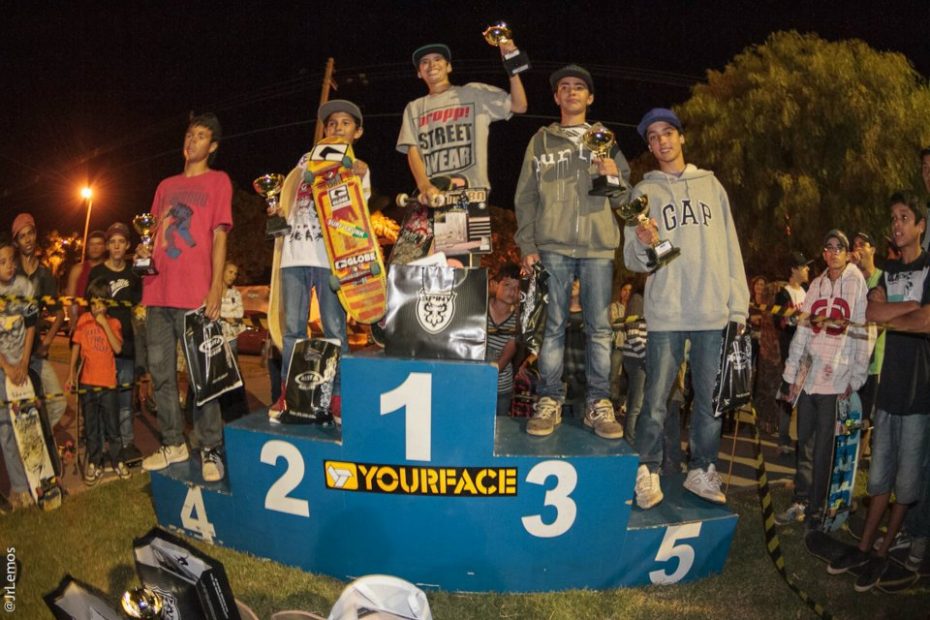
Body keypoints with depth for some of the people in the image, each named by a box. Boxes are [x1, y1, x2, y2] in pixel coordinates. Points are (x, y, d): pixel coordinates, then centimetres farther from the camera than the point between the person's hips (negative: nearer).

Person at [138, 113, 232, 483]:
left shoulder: (218, 181, 7)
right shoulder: (166, 185, 22)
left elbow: (219, 236, -2)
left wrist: (216, 287, -11)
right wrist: (144, 250, 2)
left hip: (194, 294, -6)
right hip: (158, 291, 6)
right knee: (161, 372, 7)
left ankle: (211, 450, 0)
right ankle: (173, 444, 18)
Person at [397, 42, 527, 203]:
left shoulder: (474, 93, 13)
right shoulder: (414, 108, 19)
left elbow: (519, 106, 6)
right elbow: (413, 151, 6)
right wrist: (424, 186, -14)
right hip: (433, 194, 2)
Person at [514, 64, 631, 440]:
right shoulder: (541, 141, 14)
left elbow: (622, 199, 14)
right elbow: (525, 197, 9)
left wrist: (614, 178, -8)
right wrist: (527, 245, -2)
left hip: (598, 246, 1)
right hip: (553, 246, -1)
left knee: (599, 327, 0)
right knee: (553, 325, -1)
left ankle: (599, 404, 6)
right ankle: (549, 402, 4)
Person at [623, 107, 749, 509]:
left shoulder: (711, 185, 14)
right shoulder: (644, 191, 7)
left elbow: (730, 249, 12)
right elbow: (634, 261, 1)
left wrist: (738, 305, 5)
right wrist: (644, 245, -23)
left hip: (714, 312, 2)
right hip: (666, 312, -2)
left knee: (712, 399, 7)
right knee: (656, 399, -2)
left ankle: (701, 470, 20)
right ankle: (647, 472, 10)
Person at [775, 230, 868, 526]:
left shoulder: (857, 283, -3)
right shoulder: (816, 284, 12)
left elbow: (863, 333, -7)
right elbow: (802, 332, 11)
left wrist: (855, 379, -10)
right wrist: (792, 375, 8)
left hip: (836, 379, -5)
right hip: (809, 376, 5)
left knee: (823, 446, 2)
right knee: (804, 442, 10)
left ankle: (815, 508, 14)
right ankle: (800, 503, 19)